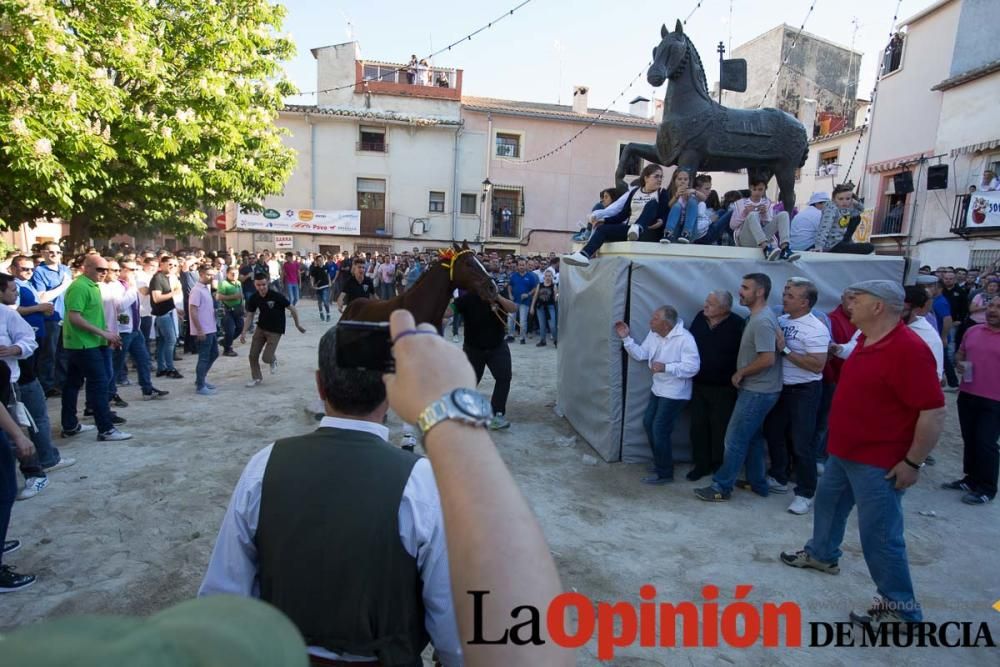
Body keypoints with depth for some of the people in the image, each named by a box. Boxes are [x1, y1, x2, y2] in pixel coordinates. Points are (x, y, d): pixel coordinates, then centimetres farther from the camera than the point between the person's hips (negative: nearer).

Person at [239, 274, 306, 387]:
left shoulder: (277, 296, -22)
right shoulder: (254, 298, -8)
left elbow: (292, 309, -11)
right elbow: (250, 316, 3)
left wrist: (297, 325, -3)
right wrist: (244, 332, -5)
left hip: (275, 331, -4)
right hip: (261, 328, 4)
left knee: (266, 358, -9)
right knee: (253, 355, 2)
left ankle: (273, 360, 28)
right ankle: (256, 378, 24)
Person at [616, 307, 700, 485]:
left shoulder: (685, 339, -25)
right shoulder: (653, 334, 0)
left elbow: (693, 367, -29)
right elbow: (640, 354, 4)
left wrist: (666, 367, -37)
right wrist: (626, 338, -8)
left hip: (675, 393, -9)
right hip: (657, 388, 9)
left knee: (660, 430, -7)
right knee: (648, 423, 15)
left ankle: (664, 473, 9)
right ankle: (660, 462, 33)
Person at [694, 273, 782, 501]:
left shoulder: (762, 321, -21)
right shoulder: (758, 317, 11)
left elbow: (768, 359, -26)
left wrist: (740, 373, -14)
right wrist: (742, 374, 9)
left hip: (757, 392, -10)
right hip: (755, 389, 10)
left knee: (735, 439, -4)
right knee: (752, 437, 18)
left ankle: (721, 488, 5)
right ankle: (757, 483, 29)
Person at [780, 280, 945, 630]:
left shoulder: (907, 348, -24)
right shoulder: (866, 341, 6)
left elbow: (933, 412, -25)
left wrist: (912, 462, -22)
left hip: (878, 461, -10)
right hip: (844, 451, 10)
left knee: (879, 534, -1)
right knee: (827, 502, 24)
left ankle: (901, 607, 15)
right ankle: (822, 554, 46)